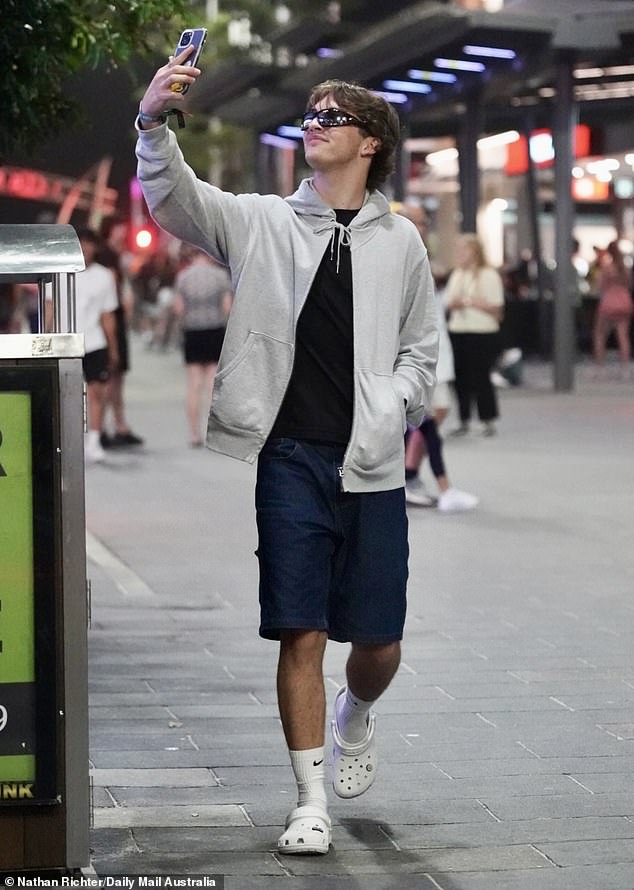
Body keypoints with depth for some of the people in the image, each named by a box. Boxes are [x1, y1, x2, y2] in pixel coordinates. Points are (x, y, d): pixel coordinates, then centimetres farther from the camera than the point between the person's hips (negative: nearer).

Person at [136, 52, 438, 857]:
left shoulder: (400, 242, 9)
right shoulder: (261, 223, 5)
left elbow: (421, 348, 15)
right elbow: (176, 199, -9)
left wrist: (391, 407, -4)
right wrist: (154, 123, -27)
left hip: (371, 466, 1)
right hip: (291, 459, -1)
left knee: (379, 642, 6)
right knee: (300, 634, -4)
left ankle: (355, 716, 40)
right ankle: (311, 803, 5)